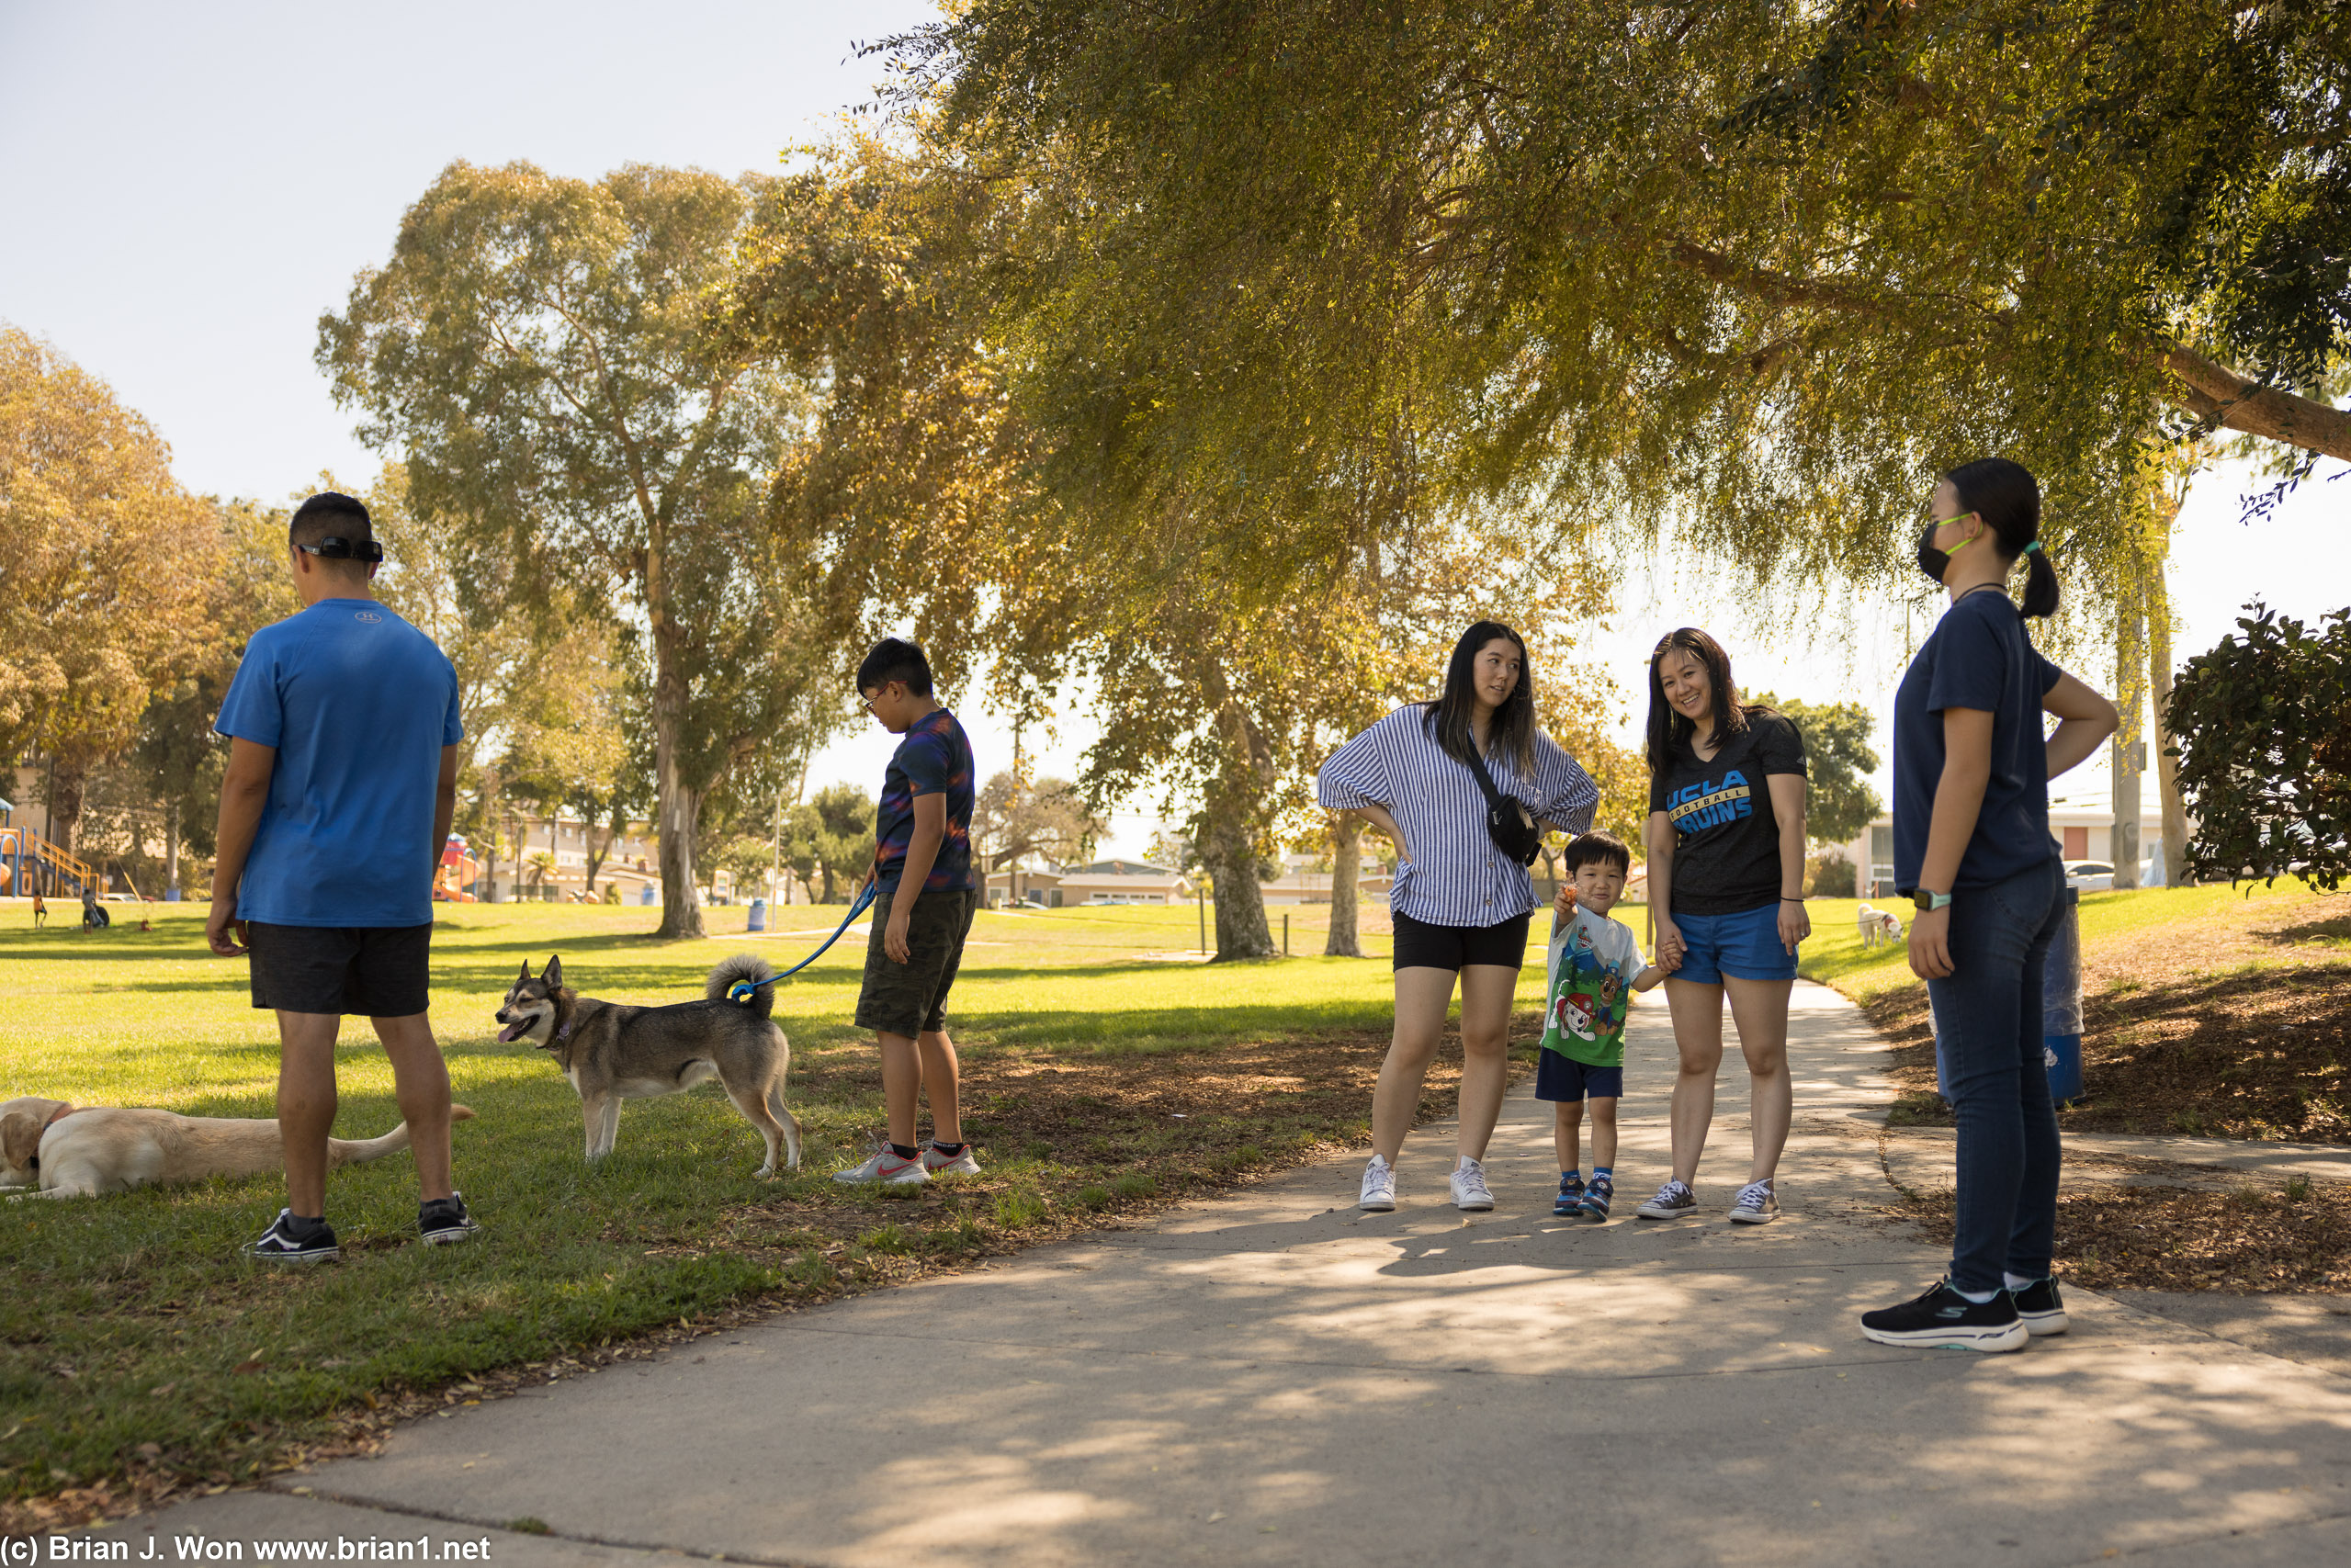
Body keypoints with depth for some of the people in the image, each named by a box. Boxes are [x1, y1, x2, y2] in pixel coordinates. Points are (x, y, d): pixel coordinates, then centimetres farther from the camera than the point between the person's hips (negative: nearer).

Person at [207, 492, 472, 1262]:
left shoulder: (279, 648, -9)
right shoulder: (428, 656, 8)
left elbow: (247, 780, -10)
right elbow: (443, 786, 12)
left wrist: (223, 892, -3)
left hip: (300, 889, -5)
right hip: (397, 890, 5)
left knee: (306, 1040, -3)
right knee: (409, 1031, 9)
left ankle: (306, 1221, 3)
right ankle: (439, 1201, 9)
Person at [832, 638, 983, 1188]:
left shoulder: (924, 742, -15)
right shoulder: (951, 733, 17)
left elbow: (930, 829, -23)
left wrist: (900, 909, -24)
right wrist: (888, 861, 31)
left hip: (921, 894, -10)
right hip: (954, 893, 10)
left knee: (894, 1023, -6)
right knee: (926, 1024, 15)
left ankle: (900, 1156, -5)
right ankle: (951, 1147, 17)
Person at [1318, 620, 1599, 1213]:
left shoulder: (1526, 743, 11)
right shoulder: (1411, 727, 0)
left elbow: (1581, 794, 27)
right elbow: (1335, 776, 7)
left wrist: (1525, 824, 11)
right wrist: (1394, 830, 0)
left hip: (1501, 906, 4)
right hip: (1429, 903, -4)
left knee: (1487, 1038, 2)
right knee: (1414, 1043, -10)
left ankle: (1468, 1169, 9)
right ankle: (1380, 1168, 4)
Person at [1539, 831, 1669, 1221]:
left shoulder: (1623, 936, 10)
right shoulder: (1572, 918, -7)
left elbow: (1640, 979, 6)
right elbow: (1566, 917, -32)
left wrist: (1663, 967, -16)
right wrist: (1563, 907, -57)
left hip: (1605, 1043, 3)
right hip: (1563, 1038, -3)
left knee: (1604, 1109, -8)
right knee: (1567, 1113, 7)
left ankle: (1602, 1183, -4)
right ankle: (1570, 1182, 21)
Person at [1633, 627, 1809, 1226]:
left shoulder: (1767, 733, 0)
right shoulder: (1671, 759, 16)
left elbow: (1789, 820, -7)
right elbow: (1659, 847, 12)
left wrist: (1791, 899, -16)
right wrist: (1663, 922, 1)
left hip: (1755, 917, -5)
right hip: (1688, 922, 5)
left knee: (1765, 1058, -2)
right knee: (1695, 1060, 5)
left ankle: (1761, 1184, 0)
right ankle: (1681, 1185, 6)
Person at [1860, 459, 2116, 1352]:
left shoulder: (1972, 624, -12)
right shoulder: (2007, 632, 17)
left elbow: (1963, 769, -18)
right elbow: (2094, 716, 29)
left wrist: (1933, 899, -19)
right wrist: (2026, 777, 15)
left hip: (1981, 887, -10)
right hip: (2025, 882, 10)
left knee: (1984, 1090, -8)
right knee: (2020, 1087, 10)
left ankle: (1978, 1297, -4)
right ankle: (2028, 1284, 15)